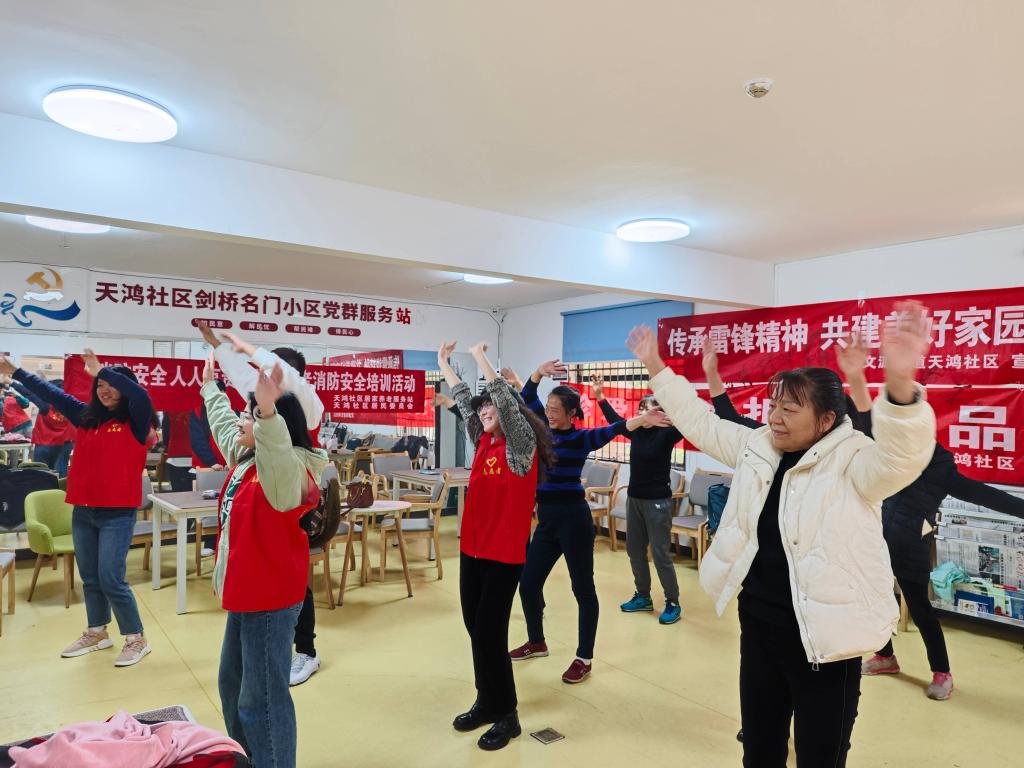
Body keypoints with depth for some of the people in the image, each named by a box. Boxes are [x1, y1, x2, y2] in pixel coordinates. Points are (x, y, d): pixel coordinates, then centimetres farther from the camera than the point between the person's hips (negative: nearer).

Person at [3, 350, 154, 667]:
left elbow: (140, 394, -27)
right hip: (82, 512, 6)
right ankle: (97, 633, 34)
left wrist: (102, 369, -26)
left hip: (118, 514, -6)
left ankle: (137, 639, 9)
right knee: (89, 578, 16)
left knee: (110, 579, -5)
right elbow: (50, 393, 15)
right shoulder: (86, 416, 9)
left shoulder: (135, 421, -8)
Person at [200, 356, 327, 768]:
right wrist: (210, 386, 39)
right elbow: (223, 425, 27)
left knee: (261, 699, -1)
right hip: (246, 593, 10)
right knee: (232, 684, 24)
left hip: (271, 600, -10)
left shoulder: (289, 468, -21)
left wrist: (269, 412, -62)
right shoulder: (247, 458, 7)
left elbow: (278, 457, -47)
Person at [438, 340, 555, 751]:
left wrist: (481, 357, -17)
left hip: (504, 553, -7)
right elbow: (464, 400, 14)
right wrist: (444, 362, 16)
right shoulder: (484, 442, 9)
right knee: (475, 629, 13)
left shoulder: (522, 443, -9)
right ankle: (486, 703, 29)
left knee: (490, 633, -2)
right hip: (471, 549, 7)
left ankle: (506, 715, 14)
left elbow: (506, 399, -22)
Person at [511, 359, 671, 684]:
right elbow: (527, 398, 12)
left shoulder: (581, 438, -8)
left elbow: (611, 430, -25)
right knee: (528, 584, 13)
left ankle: (584, 659, 15)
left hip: (572, 518, -7)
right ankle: (536, 642, 35)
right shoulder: (545, 430, 9)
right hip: (546, 520, 7)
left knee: (582, 588, 3)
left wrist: (642, 419, -41)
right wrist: (539, 372, -3)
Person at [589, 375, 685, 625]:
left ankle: (673, 604, 12)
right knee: (634, 550, 14)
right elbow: (614, 419, 17)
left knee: (660, 553, -2)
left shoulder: (666, 434, -12)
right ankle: (643, 597, 29)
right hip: (634, 498, 7)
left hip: (657, 501, -7)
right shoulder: (636, 432, 4)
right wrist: (600, 395, 18)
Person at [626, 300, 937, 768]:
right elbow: (700, 422, 12)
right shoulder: (758, 448, 2)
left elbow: (902, 454, -35)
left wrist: (900, 384, -53)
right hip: (757, 624, 6)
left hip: (823, 637, -6)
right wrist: (656, 367, 13)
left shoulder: (852, 462, -16)